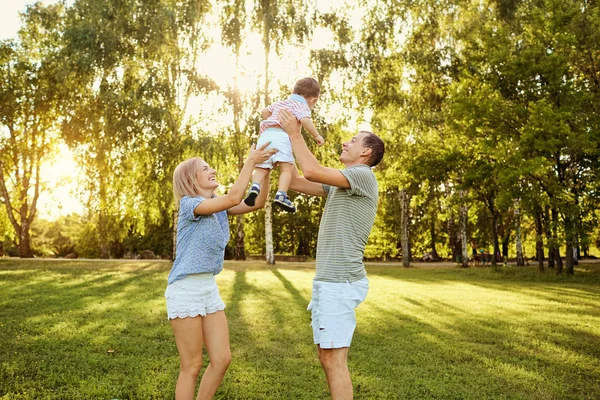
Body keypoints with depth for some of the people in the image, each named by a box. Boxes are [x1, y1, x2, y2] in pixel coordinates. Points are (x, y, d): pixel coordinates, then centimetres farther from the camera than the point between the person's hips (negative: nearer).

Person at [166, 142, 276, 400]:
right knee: (192, 366, 0)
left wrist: (264, 166, -6)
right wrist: (250, 161, -20)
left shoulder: (219, 207, 10)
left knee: (222, 359, 7)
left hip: (210, 289, 8)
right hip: (185, 290, -8)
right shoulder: (188, 204, -13)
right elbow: (233, 198, -26)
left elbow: (257, 203, 1)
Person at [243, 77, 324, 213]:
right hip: (282, 136, -6)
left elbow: (265, 111, 40)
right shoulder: (302, 106, 11)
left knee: (261, 168, 5)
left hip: (266, 135, 6)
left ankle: (255, 186, -22)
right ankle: (281, 195, -29)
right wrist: (316, 136, -2)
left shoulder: (281, 103, 34)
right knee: (286, 168, -10)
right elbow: (305, 120, -9)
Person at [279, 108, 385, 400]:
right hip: (330, 280, 10)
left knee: (334, 359, -7)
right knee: (327, 356, 14)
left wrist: (295, 134, -8)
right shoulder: (340, 185, 19)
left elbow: (312, 171, -20)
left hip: (340, 282, -10)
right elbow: (297, 182, 19)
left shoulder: (363, 176, -8)